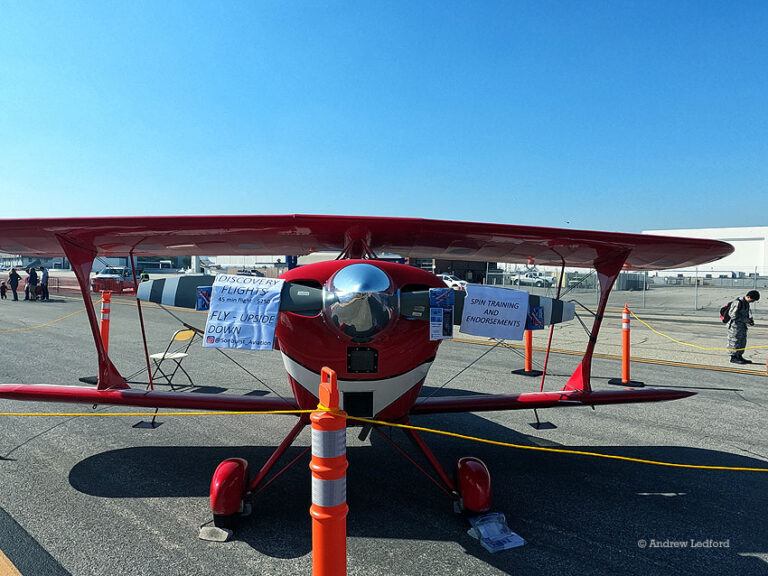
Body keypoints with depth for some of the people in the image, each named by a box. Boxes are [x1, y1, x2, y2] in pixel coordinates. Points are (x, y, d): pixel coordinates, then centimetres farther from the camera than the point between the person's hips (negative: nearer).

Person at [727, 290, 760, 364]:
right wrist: (744, 320, -17)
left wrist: (750, 320, 5)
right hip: (735, 325, -9)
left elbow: (748, 313, 23)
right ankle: (733, 357, 4)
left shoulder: (746, 303, 9)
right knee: (735, 341, -4)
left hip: (742, 326, 9)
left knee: (743, 341, 13)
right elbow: (733, 315, -23)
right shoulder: (738, 303, -19)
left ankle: (739, 356, 23)